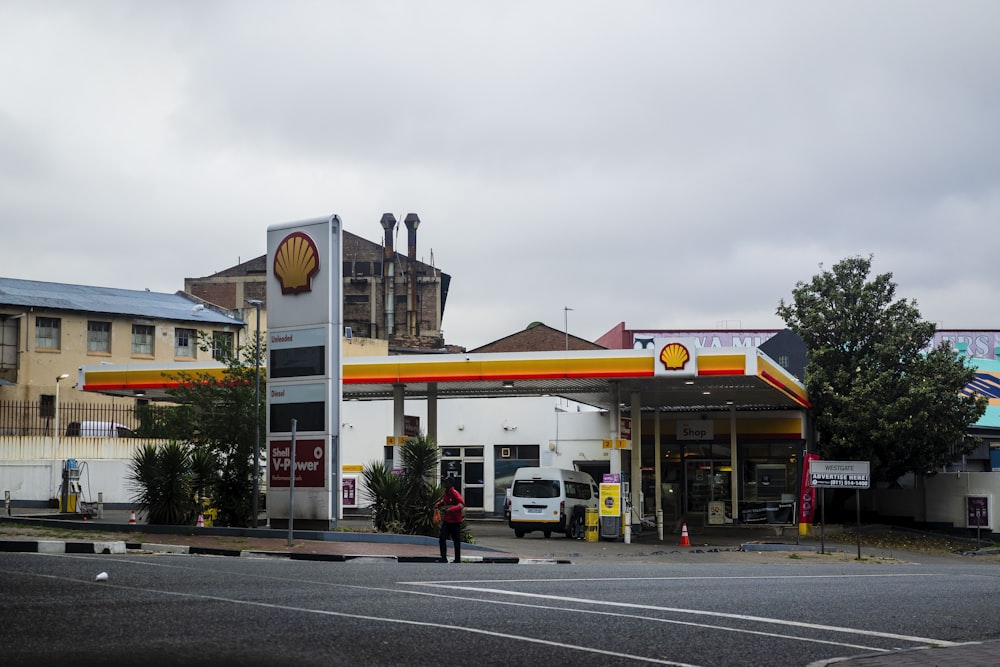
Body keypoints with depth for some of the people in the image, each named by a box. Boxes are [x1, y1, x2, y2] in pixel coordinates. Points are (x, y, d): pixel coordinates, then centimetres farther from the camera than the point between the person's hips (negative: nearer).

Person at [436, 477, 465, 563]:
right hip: (446, 520, 7)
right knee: (442, 539, -2)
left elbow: (462, 504, -29)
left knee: (456, 541, 4)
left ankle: (457, 560, 12)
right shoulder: (445, 493, 8)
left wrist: (450, 509, -37)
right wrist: (439, 504, 8)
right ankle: (444, 558, 3)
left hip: (455, 521, -7)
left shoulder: (455, 493, -16)